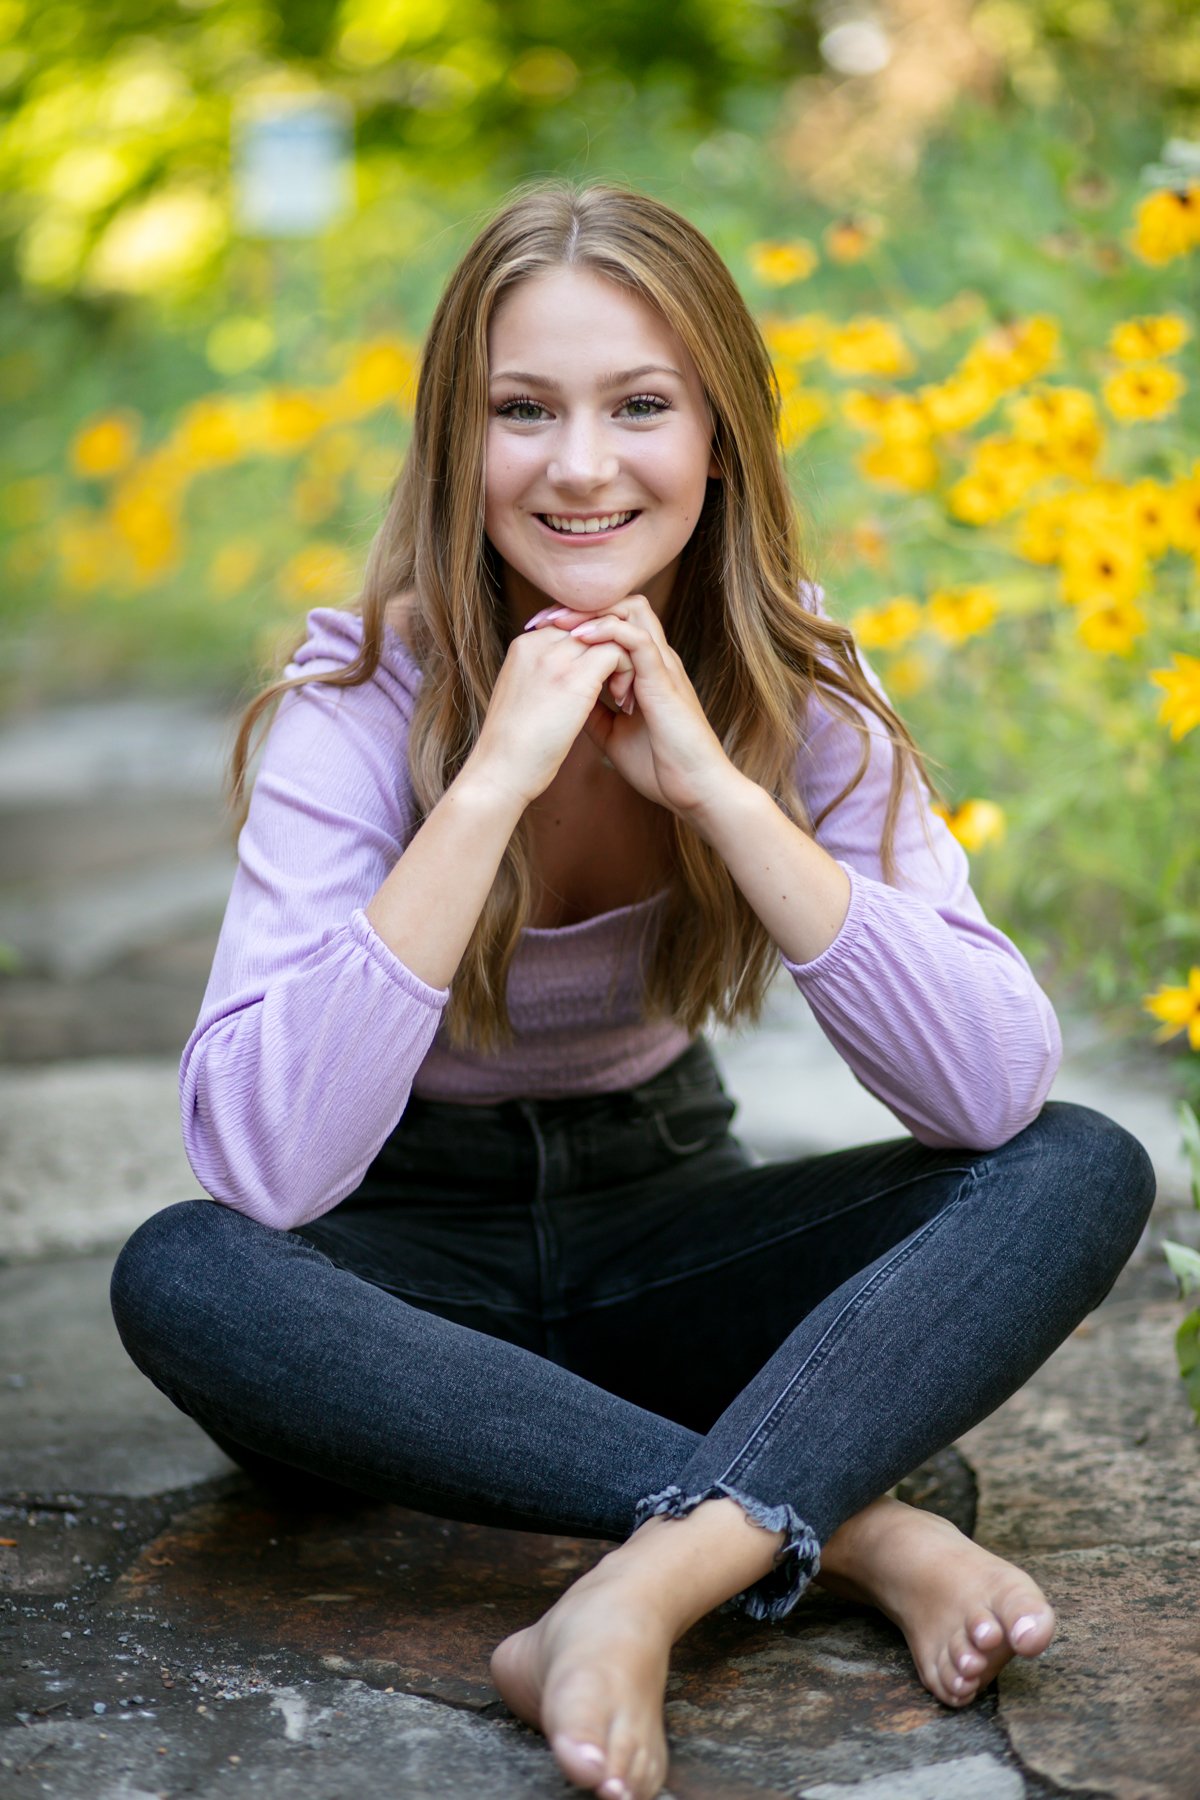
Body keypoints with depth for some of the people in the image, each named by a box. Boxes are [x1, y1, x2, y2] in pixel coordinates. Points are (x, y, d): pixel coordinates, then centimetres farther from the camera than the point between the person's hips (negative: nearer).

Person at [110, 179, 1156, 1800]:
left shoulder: (794, 685, -10)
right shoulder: (365, 695, -19)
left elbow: (998, 1091, -22)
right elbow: (263, 1164, -32)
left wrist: (715, 786, -29)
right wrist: (493, 784, -34)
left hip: (660, 1230, 3)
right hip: (414, 1271, -2)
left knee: (1082, 1172, -20)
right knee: (182, 1275, -35)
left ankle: (651, 1583, -34)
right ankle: (845, 1527, -30)